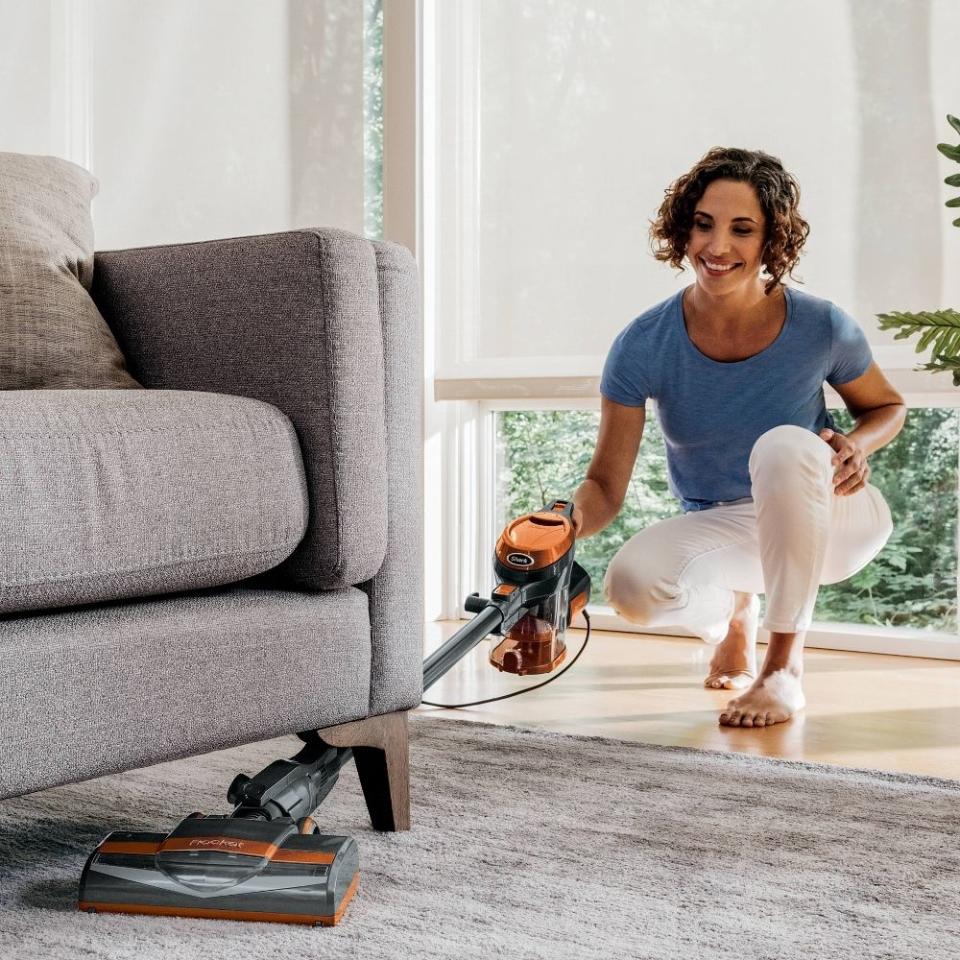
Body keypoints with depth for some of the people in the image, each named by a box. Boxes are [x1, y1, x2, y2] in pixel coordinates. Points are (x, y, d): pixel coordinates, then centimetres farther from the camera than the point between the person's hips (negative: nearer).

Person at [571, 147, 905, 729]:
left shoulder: (821, 328, -16)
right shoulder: (644, 346, -16)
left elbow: (888, 407, 5)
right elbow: (606, 486, -14)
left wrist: (858, 445, -19)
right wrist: (568, 525, -38)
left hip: (828, 520, -1)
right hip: (720, 531, 1)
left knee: (783, 445, -36)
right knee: (632, 583, -31)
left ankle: (785, 668, -21)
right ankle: (733, 615, 8)